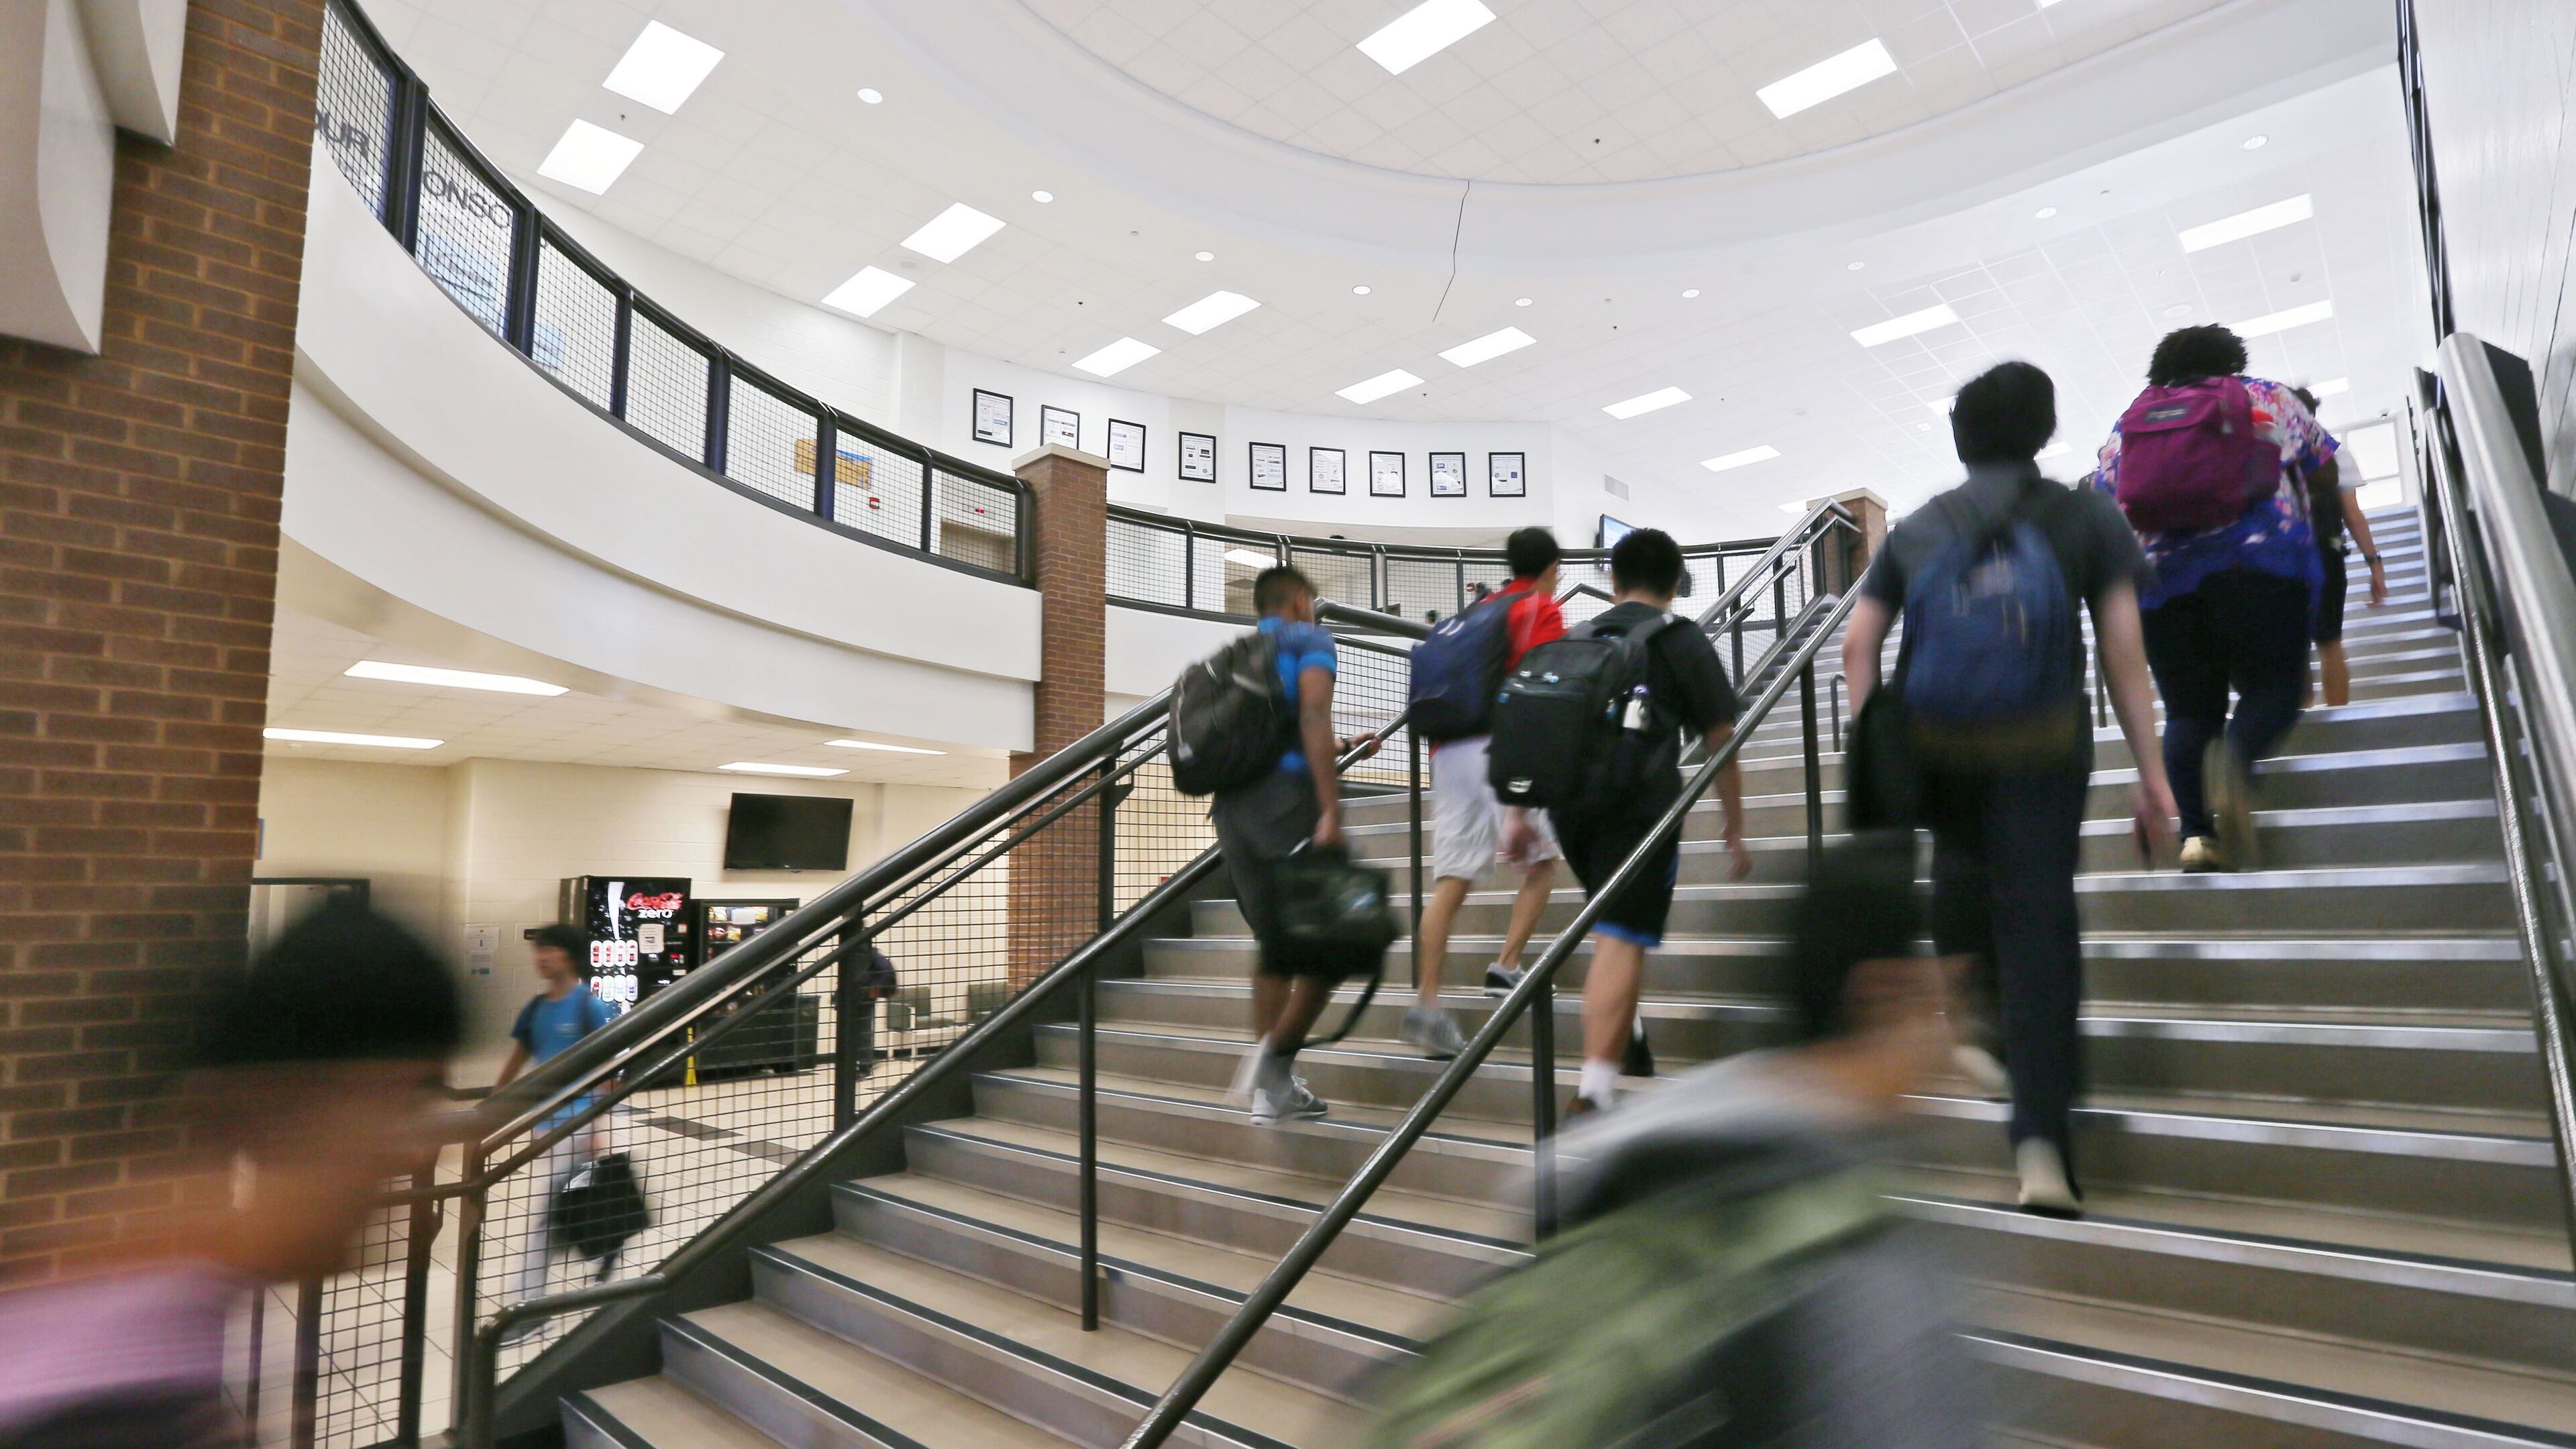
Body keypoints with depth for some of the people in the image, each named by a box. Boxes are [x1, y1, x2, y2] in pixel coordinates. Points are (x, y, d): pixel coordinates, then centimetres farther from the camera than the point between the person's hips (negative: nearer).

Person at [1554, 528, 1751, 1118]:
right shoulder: (1685, 642, 7)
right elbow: (1721, 741, 5)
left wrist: (1522, 815, 22)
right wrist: (1736, 830, 13)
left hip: (1569, 803, 5)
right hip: (1642, 805, -5)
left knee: (1615, 929, 28)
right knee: (1621, 942, -8)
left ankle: (1621, 1031, 38)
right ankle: (1593, 1092, -14)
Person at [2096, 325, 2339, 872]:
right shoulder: (2265, 396, 19)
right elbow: (2323, 467, 21)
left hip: (2161, 575, 2)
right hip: (2259, 559, -2)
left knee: (2189, 709, 6)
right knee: (2275, 687, 2)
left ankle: (2195, 834, -6)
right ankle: (2234, 759, -31)